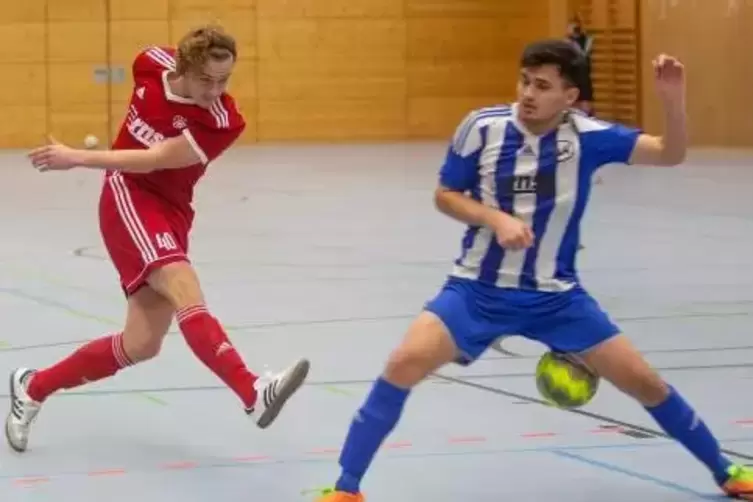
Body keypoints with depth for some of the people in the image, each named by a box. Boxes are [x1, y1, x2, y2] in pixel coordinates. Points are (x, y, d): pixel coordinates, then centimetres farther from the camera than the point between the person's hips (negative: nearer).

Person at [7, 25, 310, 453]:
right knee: (185, 290, -27)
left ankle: (33, 388, 21)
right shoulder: (152, 64, -8)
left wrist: (77, 158, -20)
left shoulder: (222, 122, -17)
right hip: (128, 197, -2)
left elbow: (153, 160, -20)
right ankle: (254, 394, -48)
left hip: (171, 215, 2)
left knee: (142, 344, -1)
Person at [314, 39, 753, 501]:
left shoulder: (586, 135, -11)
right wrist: (496, 219, -19)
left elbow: (671, 154, -15)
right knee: (404, 364, -23)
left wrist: (674, 98, -32)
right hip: (478, 289, -1)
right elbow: (445, 196, -1)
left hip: (556, 296, 1)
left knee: (643, 380, 1)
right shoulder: (482, 127, -12)